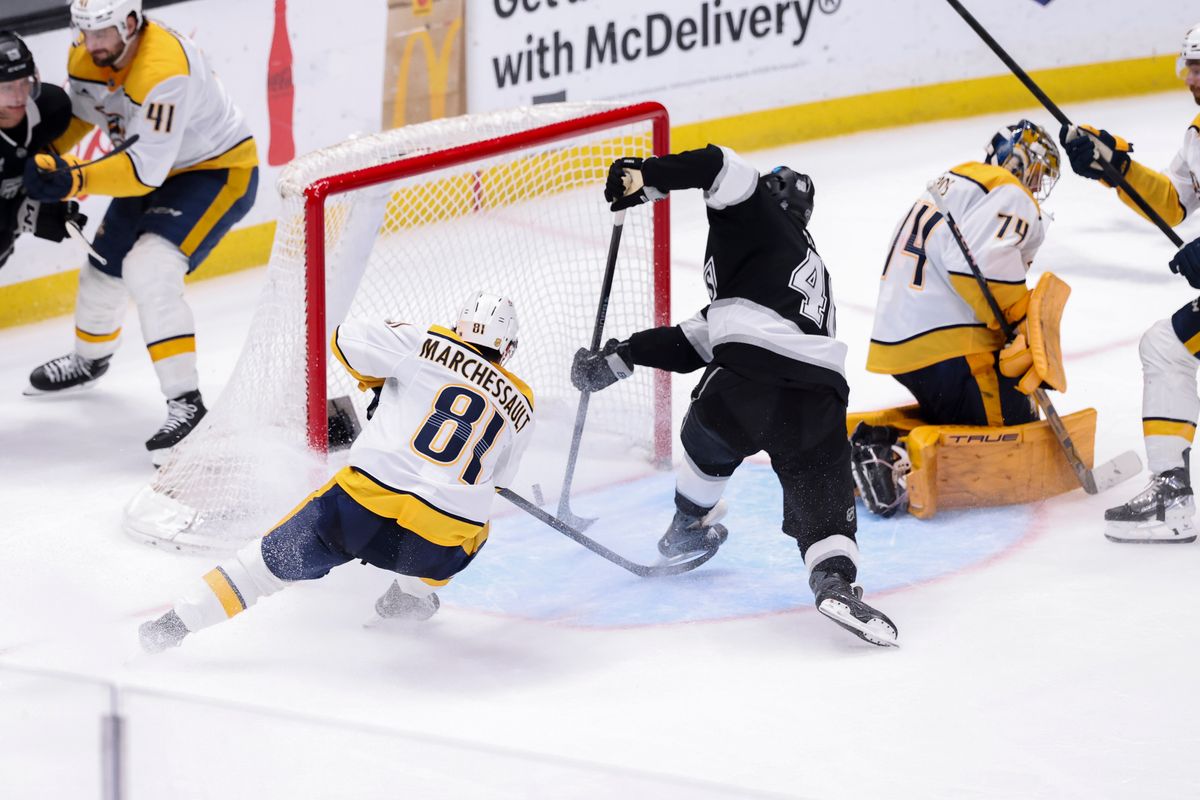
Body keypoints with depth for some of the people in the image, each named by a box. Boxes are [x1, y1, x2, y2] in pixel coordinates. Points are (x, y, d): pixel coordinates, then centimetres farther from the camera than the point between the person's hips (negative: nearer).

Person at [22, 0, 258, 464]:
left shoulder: (165, 71, -36)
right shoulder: (86, 55, -10)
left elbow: (146, 170, -37)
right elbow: (79, 111, 10)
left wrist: (74, 181, -46)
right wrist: (45, 155, -6)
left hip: (219, 170, -9)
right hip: (153, 168, 9)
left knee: (149, 271, -27)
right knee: (105, 266, 19)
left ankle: (185, 403, -23)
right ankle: (89, 358, 49)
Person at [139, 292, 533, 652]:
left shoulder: (431, 346, 8)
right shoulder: (522, 407, 16)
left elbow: (349, 337, 8)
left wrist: (378, 379, 26)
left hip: (363, 505, -1)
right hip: (439, 546, 1)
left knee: (272, 559, 14)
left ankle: (175, 624, 9)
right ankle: (412, 595, 35)